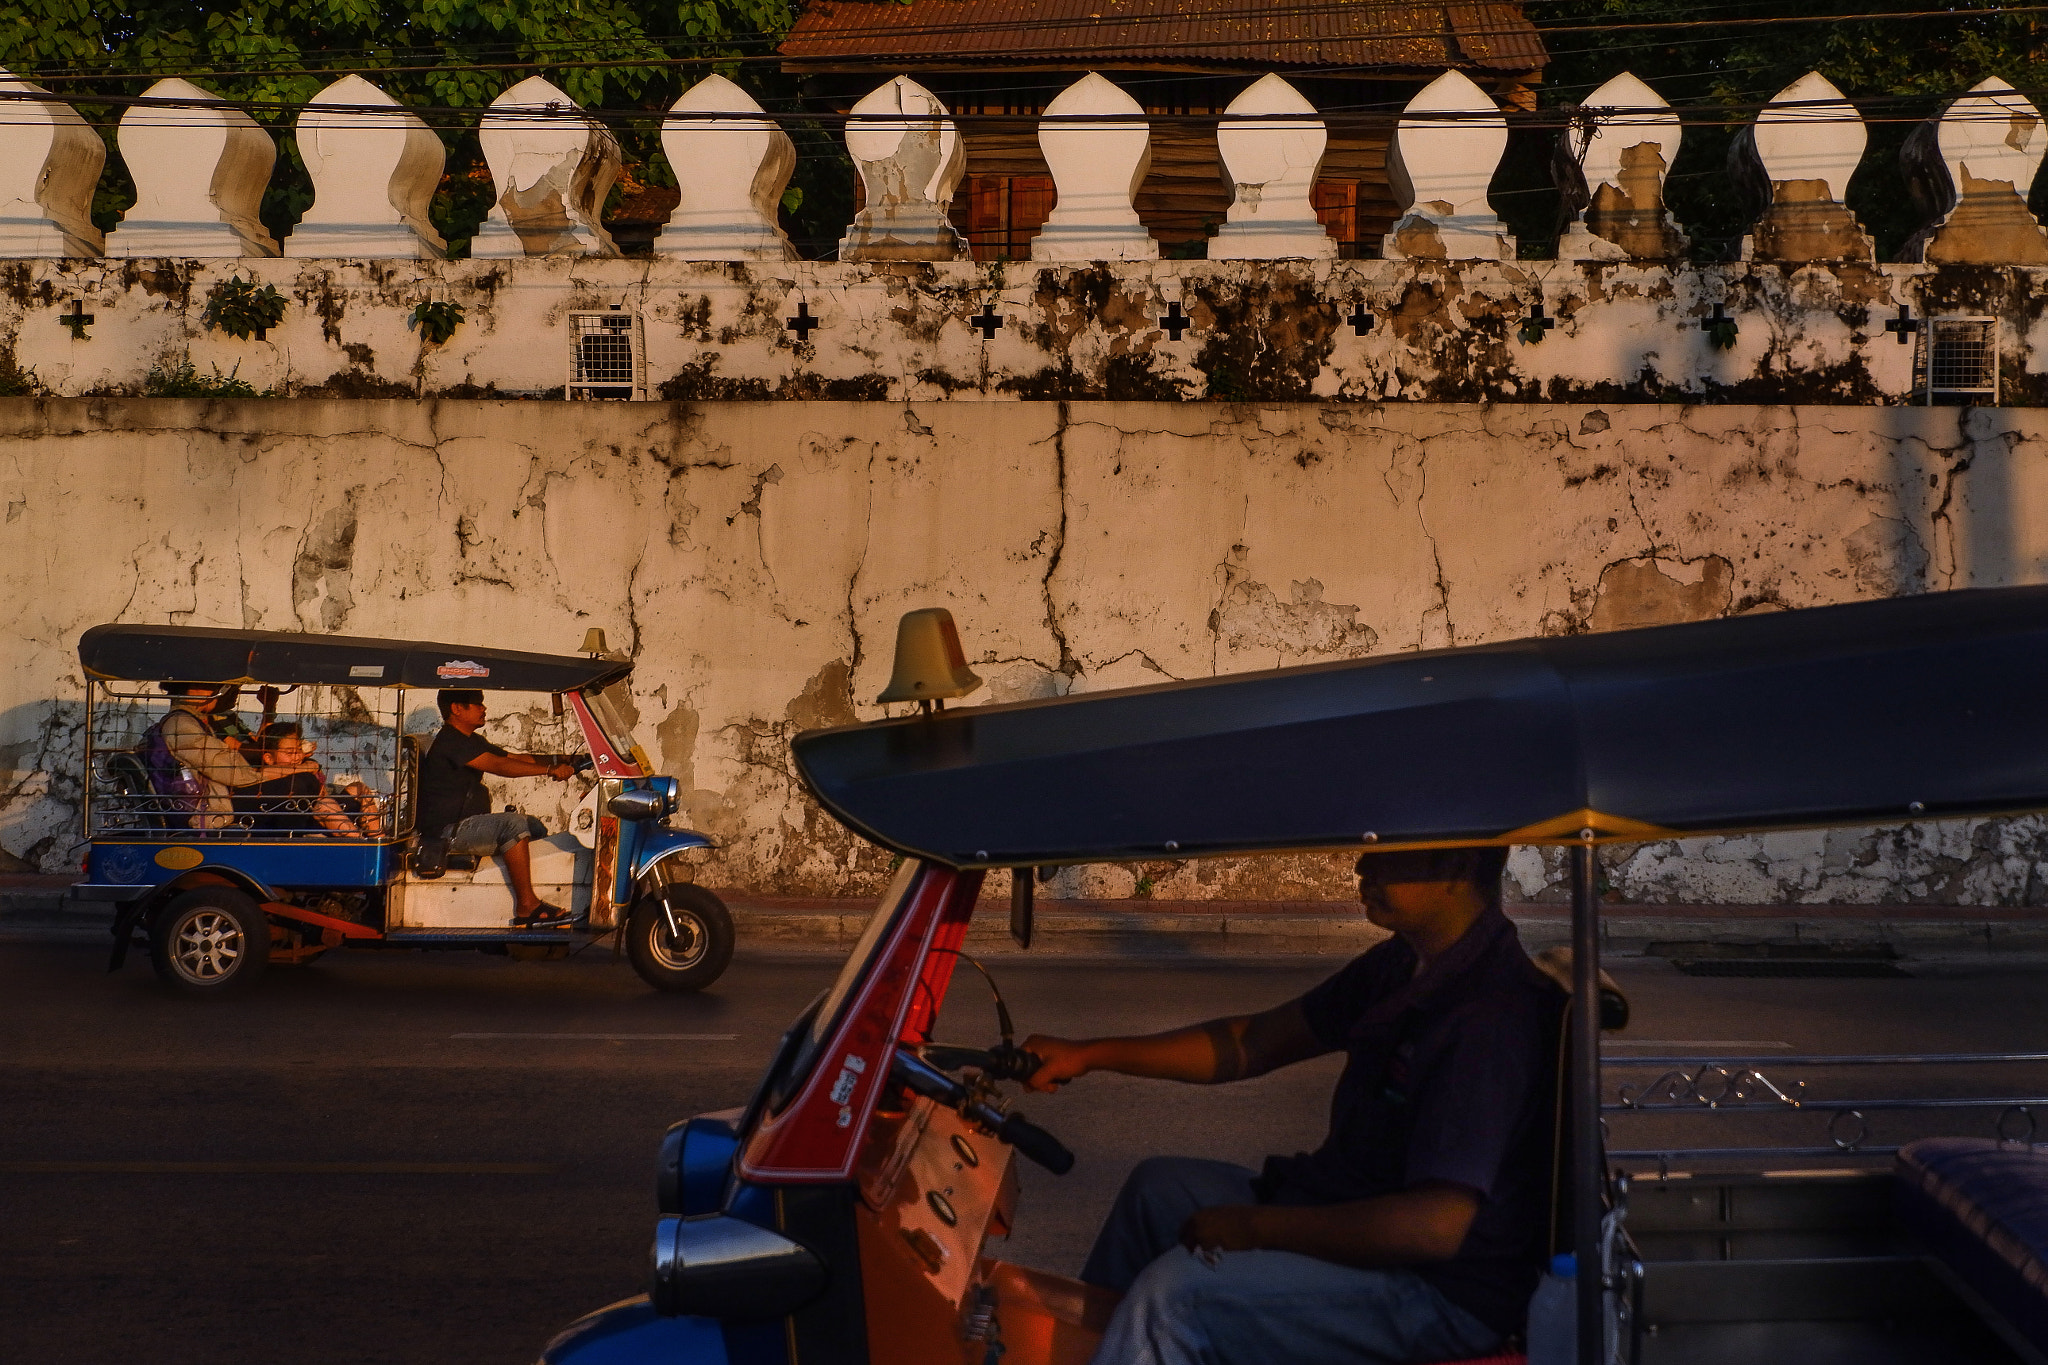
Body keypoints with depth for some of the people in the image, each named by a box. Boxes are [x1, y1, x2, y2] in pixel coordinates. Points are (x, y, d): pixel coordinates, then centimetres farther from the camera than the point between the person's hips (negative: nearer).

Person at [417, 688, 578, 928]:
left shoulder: (472, 741, 19)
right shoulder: (449, 742, -16)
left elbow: (513, 758, 13)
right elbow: (499, 766, -26)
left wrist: (557, 763, -3)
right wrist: (550, 770, -29)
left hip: (466, 825, 11)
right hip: (446, 831, -11)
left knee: (535, 827, 10)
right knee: (512, 824, -28)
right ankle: (526, 906, -30)